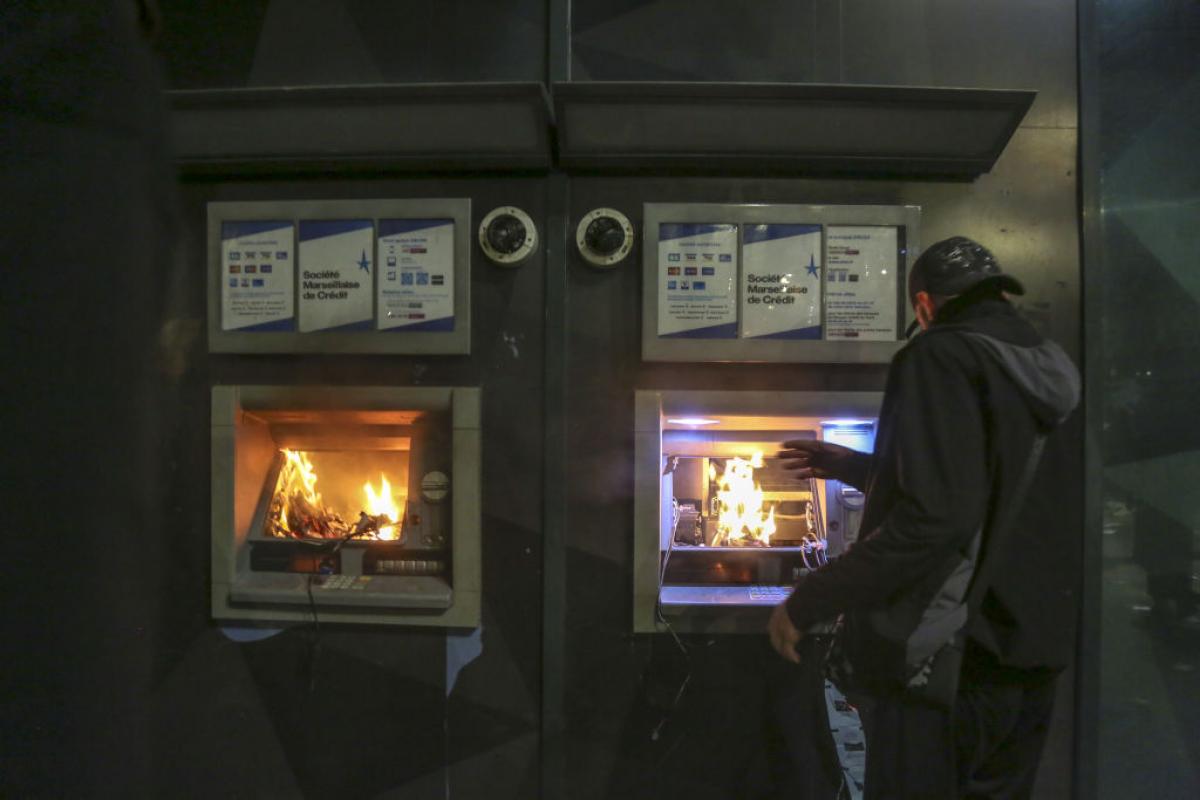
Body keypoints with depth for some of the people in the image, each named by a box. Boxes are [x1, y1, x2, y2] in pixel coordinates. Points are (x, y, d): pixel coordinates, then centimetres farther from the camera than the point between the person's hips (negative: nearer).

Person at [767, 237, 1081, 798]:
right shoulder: (1047, 373, 12)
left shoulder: (941, 356, -14)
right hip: (1031, 647, 9)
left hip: (950, 650, -9)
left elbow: (936, 517, -26)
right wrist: (857, 467, 29)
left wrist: (810, 600, -19)